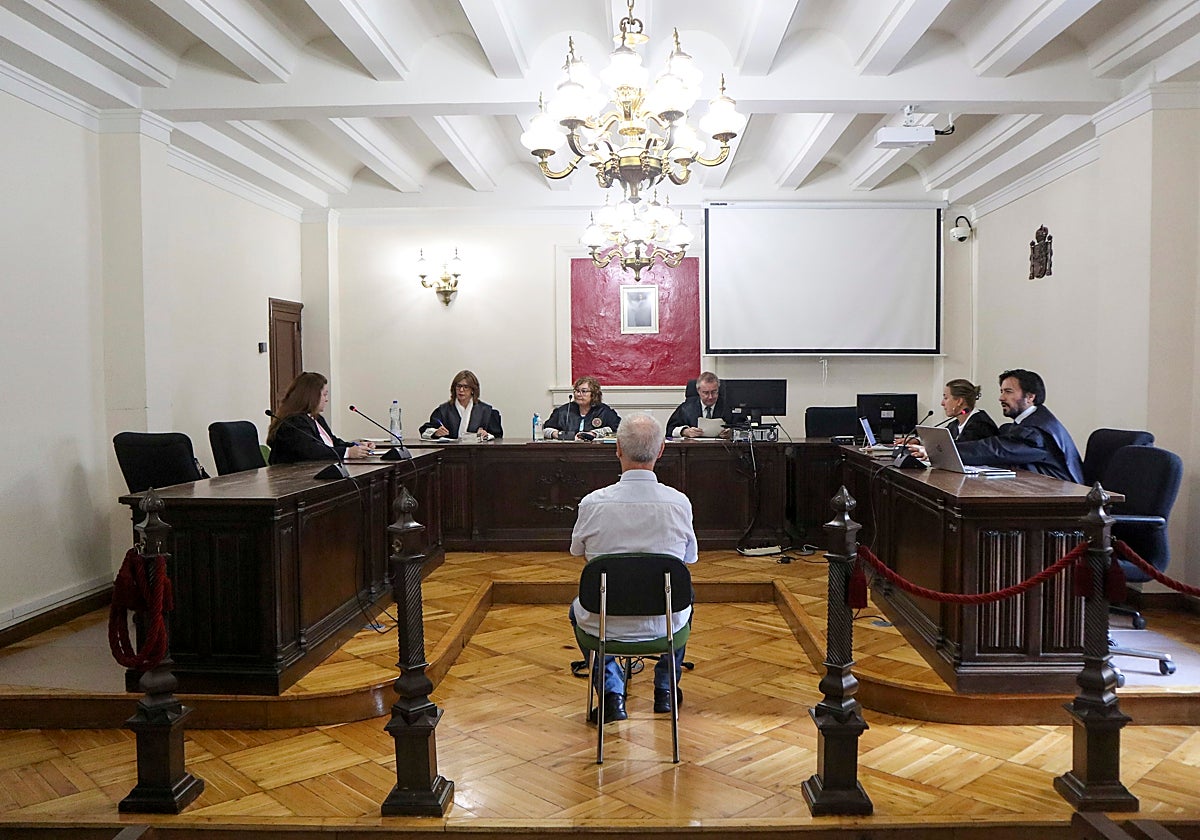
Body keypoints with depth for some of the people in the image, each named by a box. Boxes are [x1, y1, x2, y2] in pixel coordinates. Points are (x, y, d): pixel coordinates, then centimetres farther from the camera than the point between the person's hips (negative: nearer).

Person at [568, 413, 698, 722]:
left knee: (577, 608, 35)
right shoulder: (679, 503, -16)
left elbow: (577, 550, 3)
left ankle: (612, 692, 25)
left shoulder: (593, 503, -18)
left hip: (606, 624, -1)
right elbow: (689, 558, 2)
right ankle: (665, 690, 43)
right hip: (665, 623, 1)